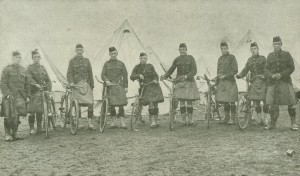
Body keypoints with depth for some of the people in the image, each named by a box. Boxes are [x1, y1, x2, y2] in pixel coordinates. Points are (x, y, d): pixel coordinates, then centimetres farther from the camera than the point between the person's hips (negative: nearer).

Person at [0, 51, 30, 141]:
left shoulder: (23, 70, 14)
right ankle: (8, 134, 7)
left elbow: (27, 84, 17)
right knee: (9, 116, -4)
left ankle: (15, 134, 17)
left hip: (20, 97, 4)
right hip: (10, 97, -4)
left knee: (17, 116, 6)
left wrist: (27, 96, 10)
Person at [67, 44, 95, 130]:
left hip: (86, 84, 2)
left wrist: (92, 85, 8)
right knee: (78, 105, -3)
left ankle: (90, 123, 0)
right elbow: (69, 73, 1)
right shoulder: (72, 61, 8)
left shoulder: (87, 61, 13)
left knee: (90, 103, -7)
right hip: (76, 85, -1)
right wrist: (71, 82, -17)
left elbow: (90, 73, 13)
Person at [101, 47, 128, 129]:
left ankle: (122, 121, -4)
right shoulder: (106, 64, 11)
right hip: (110, 85, 1)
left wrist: (126, 86, 4)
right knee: (111, 104, 1)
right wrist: (106, 80, -18)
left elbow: (125, 75, 10)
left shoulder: (121, 64, 10)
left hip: (119, 86, -1)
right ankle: (114, 120, 12)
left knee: (121, 104, -7)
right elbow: (103, 74, 3)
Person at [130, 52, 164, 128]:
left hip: (153, 86, 2)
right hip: (145, 88, -2)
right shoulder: (137, 67, 6)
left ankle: (155, 121, 14)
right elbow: (131, 76, -2)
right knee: (150, 103, -17)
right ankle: (152, 121, -13)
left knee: (155, 104, 2)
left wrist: (155, 80, -16)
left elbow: (155, 75, 6)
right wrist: (138, 75, -20)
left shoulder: (150, 66, 7)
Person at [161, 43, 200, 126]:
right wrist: (165, 76, -7)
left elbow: (194, 71, -6)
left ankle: (190, 120, 6)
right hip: (179, 82, 2)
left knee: (189, 101, -1)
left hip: (189, 82, -1)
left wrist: (186, 76, -22)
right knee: (181, 101, -2)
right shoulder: (177, 59, 9)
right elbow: (171, 70, 11)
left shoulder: (190, 58, 2)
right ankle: (183, 120, 2)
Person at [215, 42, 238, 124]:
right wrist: (216, 82, 12)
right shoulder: (220, 58, 19)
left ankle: (232, 118, 2)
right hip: (221, 82, 6)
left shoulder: (232, 57, -1)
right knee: (224, 101, 8)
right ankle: (226, 117, 16)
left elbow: (235, 70, -8)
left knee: (231, 101, -5)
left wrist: (225, 76, -15)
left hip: (230, 81, -6)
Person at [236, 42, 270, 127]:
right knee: (256, 101, 2)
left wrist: (264, 75, -22)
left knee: (265, 101, -4)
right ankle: (260, 119, 12)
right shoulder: (249, 60, 15)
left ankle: (265, 119, 6)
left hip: (262, 81, -3)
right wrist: (238, 75, -4)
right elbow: (245, 70, 14)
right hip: (253, 82, 3)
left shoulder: (263, 58, 5)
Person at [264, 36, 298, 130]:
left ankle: (293, 123, 8)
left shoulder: (286, 54, 4)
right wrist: (272, 75, -13)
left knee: (290, 103, -4)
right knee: (273, 104, 2)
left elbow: (291, 68, -1)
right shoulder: (270, 56, 11)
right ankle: (273, 123, 12)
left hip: (285, 81, -2)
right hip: (273, 82, 2)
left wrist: (281, 74, -14)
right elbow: (266, 69, 7)